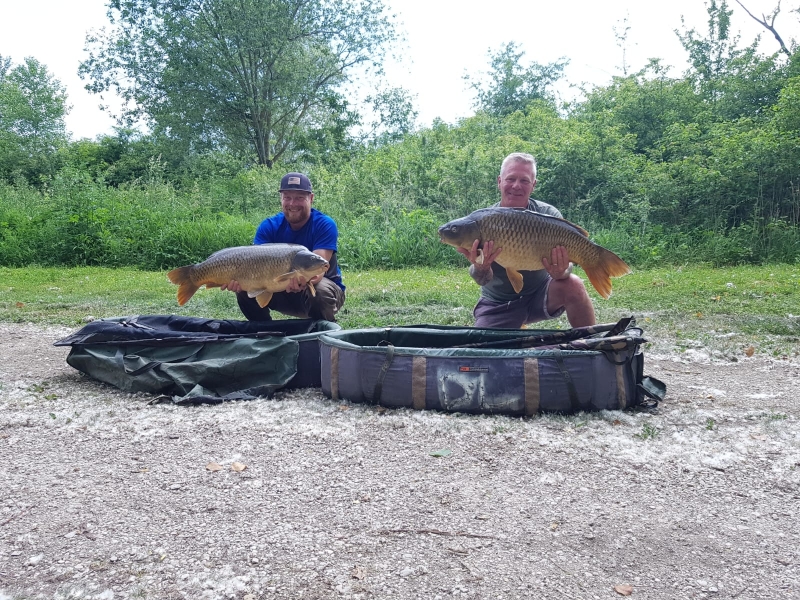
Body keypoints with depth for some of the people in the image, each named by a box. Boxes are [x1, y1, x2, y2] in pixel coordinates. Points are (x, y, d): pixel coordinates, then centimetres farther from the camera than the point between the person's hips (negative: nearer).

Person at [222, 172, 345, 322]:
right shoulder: (269, 226, -9)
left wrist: (306, 279, -57)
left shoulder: (325, 225, -20)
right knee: (246, 290, -19)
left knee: (320, 292, -38)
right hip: (283, 288, 3)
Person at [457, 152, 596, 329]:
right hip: (497, 304, 1)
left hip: (540, 294, -1)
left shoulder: (549, 215, -11)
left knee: (573, 285, -28)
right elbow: (482, 280, -22)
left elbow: (566, 259, -19)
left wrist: (561, 272, -44)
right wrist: (480, 268, -47)